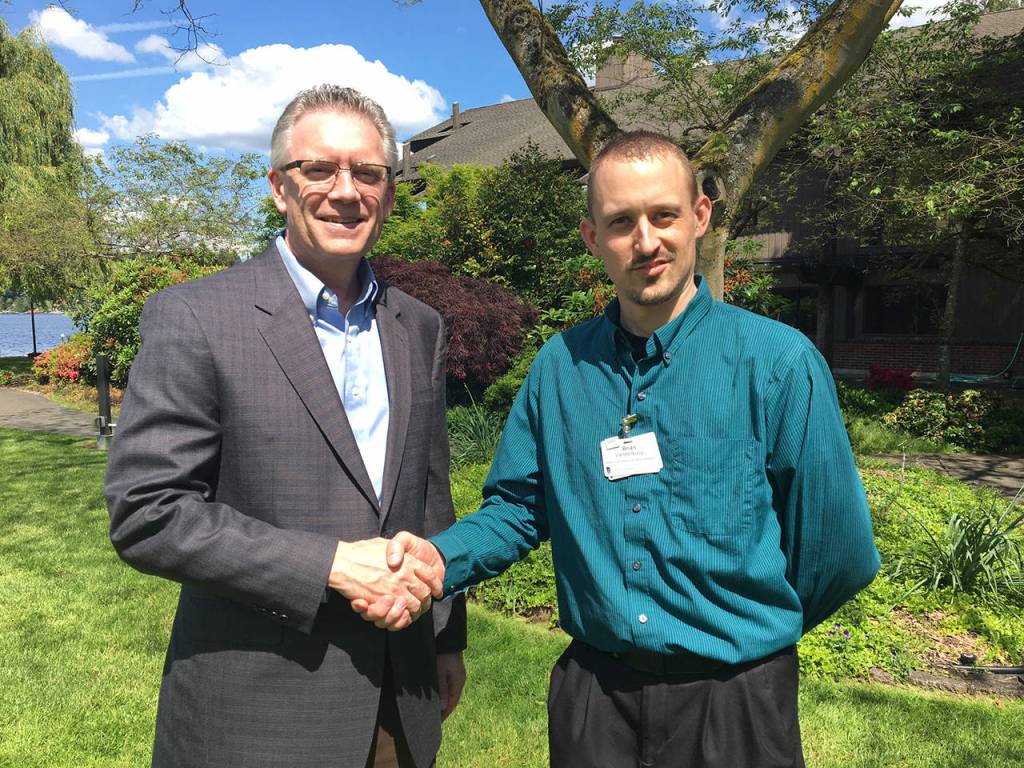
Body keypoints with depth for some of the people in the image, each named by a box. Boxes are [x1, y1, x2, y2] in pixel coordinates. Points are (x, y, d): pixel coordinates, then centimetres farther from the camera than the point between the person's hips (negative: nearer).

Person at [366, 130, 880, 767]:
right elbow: (518, 508, 3)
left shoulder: (778, 361, -13)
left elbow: (839, 553, -7)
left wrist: (755, 631, 6)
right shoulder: (560, 365, -2)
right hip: (591, 691, 3)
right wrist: (442, 556, -16)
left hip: (734, 700, -2)